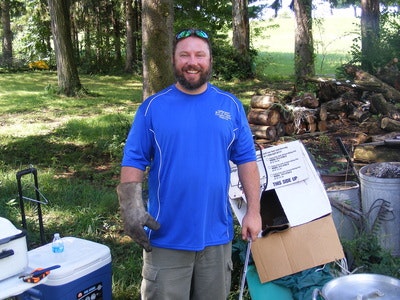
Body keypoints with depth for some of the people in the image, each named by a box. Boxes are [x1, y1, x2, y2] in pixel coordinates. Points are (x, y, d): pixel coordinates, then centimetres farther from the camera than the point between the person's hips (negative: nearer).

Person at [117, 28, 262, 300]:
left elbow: (246, 160, 4)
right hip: (165, 237, -2)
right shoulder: (153, 107, -2)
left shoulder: (231, 106, 3)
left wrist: (253, 211, -1)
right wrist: (132, 208, -16)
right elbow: (133, 162, -4)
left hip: (216, 235, 2)